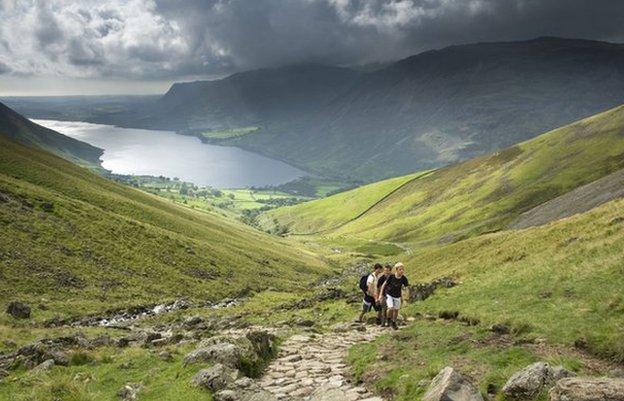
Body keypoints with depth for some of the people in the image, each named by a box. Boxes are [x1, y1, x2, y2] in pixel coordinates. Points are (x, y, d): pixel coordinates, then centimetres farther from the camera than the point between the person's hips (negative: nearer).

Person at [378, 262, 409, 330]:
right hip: (389, 294, -2)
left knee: (396, 310, 9)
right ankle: (389, 320, 7)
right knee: (391, 308, -21)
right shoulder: (391, 276, -20)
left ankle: (394, 322, 35)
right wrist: (380, 294, -10)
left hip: (397, 296, 2)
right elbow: (384, 285, -9)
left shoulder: (404, 278, -17)